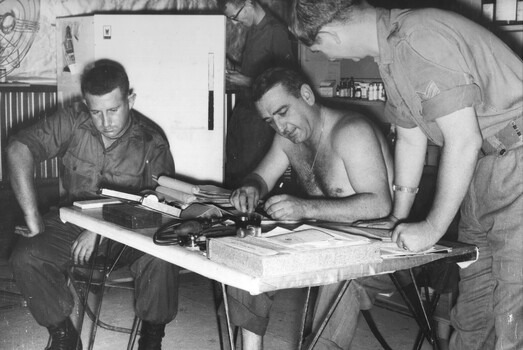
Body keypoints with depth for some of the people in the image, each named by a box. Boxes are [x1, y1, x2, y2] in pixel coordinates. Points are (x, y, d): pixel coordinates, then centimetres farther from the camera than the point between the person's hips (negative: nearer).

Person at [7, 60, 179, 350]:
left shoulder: (152, 142, -11)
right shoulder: (72, 121, -8)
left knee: (160, 261, -32)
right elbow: (18, 149, -14)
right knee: (25, 258, -22)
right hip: (73, 220, 2)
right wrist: (32, 217, -19)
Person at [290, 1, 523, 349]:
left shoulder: (420, 40, -22)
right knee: (470, 319, 13)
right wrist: (397, 220, 17)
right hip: (483, 167, 9)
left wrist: (432, 228, -14)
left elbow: (464, 141, -23)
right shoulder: (390, 50, 9)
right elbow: (410, 139, 17)